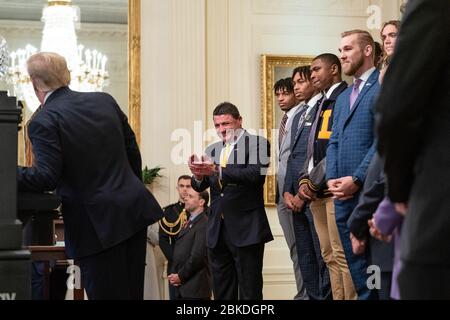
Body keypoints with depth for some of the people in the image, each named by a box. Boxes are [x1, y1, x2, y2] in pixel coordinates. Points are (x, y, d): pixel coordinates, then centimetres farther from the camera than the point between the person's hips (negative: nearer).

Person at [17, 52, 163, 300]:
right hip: (135, 212, 7)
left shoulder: (43, 122, -12)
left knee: (107, 294, 1)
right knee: (133, 292, 14)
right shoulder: (105, 101, 8)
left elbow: (46, 177, -19)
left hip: (97, 226, -6)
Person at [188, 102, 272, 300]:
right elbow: (199, 187, 8)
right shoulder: (212, 150, 15)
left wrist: (217, 170, -27)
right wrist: (198, 174, -16)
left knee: (249, 291, -2)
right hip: (217, 231, 6)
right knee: (222, 293, 10)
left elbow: (256, 175, -19)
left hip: (246, 230, -6)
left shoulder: (257, 144, -3)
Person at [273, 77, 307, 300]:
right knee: (294, 248, 10)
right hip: (282, 193, 9)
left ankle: (305, 294, -3)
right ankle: (303, 293, 15)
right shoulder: (284, 121, 20)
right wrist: (279, 190, 15)